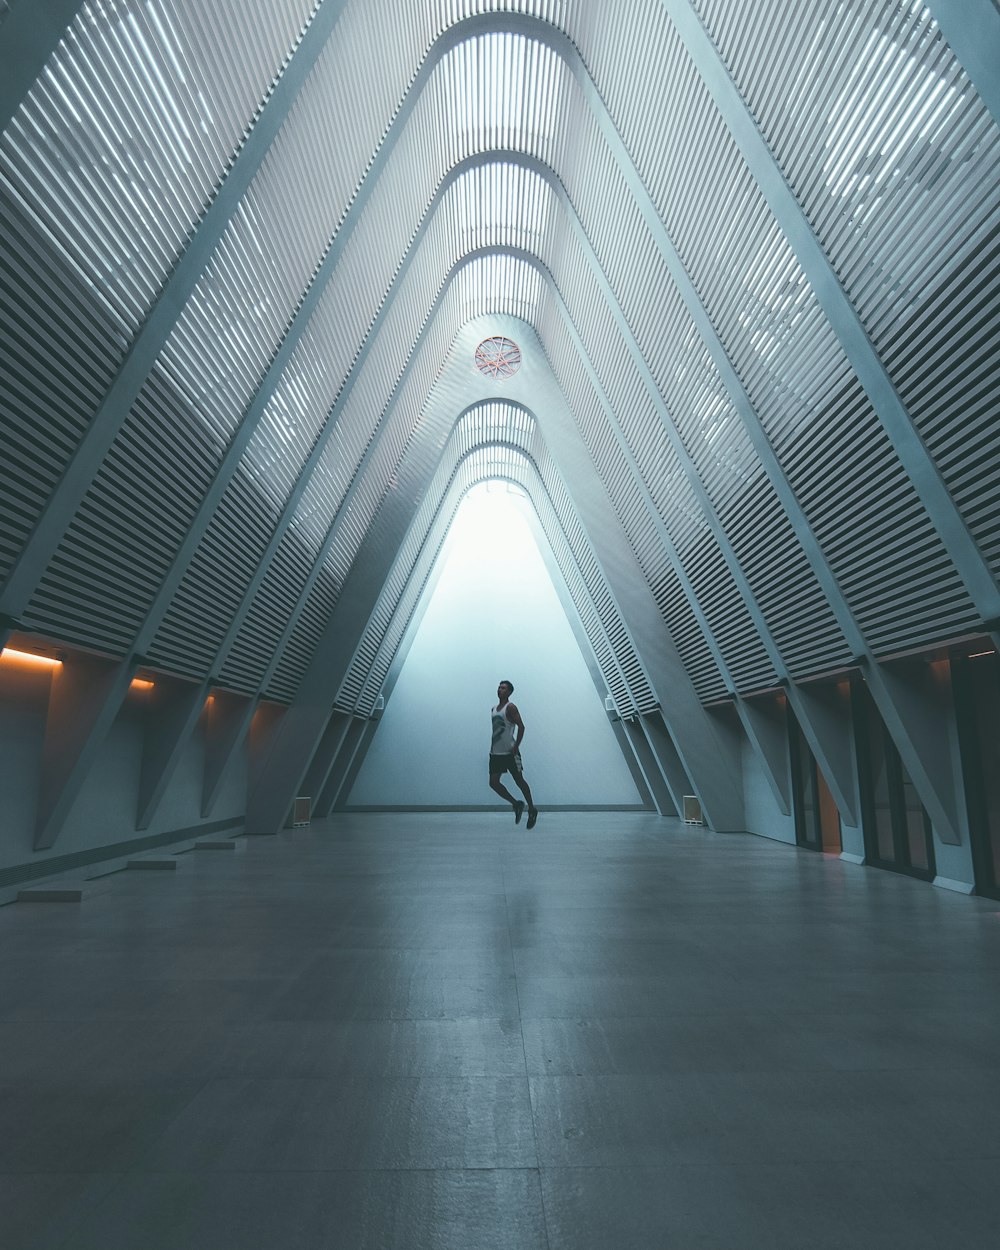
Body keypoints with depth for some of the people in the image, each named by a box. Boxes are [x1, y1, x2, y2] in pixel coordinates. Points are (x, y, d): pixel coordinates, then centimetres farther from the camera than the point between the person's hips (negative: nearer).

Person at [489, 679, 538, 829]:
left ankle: (532, 809, 21)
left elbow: (521, 726, -17)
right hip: (496, 753, 7)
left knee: (519, 781, 3)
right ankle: (516, 804, 15)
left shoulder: (510, 707, -10)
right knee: (493, 782, -1)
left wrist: (516, 746, -20)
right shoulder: (493, 709, 13)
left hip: (510, 753, -7)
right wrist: (493, 746, 15)